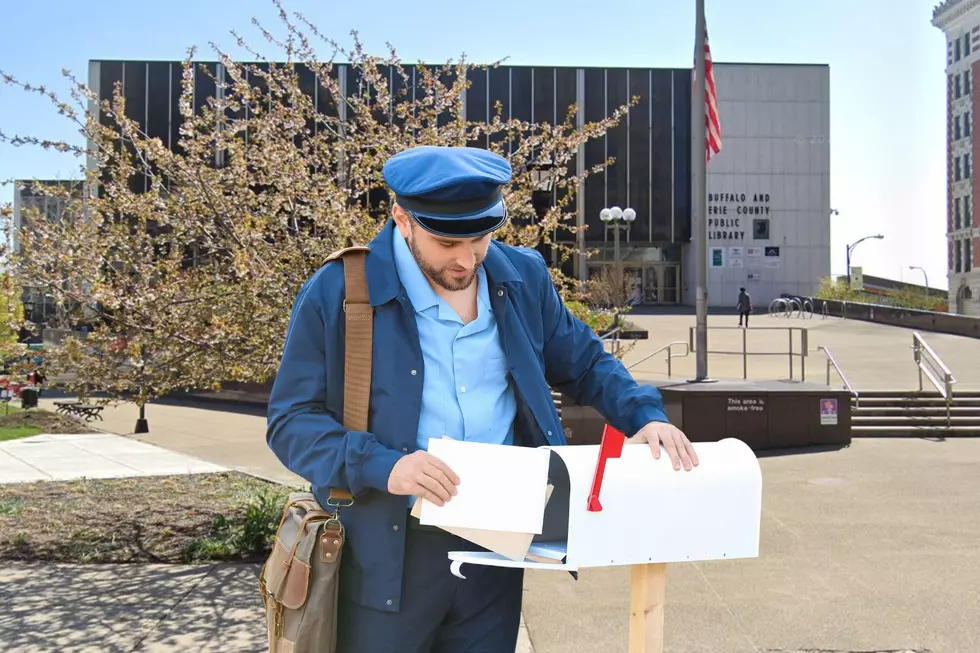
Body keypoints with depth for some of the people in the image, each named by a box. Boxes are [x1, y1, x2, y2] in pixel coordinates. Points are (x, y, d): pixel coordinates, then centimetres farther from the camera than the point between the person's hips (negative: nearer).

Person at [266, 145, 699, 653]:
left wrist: (645, 415, -3)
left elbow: (586, 364, 15)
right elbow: (292, 420, -8)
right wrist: (382, 466, -25)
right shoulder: (337, 292, -9)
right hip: (386, 554, -3)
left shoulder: (523, 278, 3)